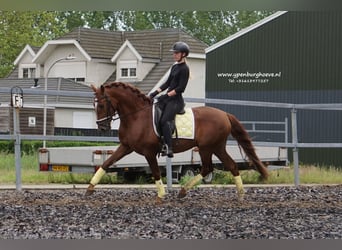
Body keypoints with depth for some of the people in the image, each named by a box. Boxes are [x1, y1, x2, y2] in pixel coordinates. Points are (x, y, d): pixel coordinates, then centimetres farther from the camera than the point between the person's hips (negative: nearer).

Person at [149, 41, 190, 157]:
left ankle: (169, 148, -29)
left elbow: (181, 88, -16)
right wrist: (156, 92, 9)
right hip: (168, 98, 10)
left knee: (164, 121, -27)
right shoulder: (174, 67, 17)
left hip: (176, 100, -10)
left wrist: (167, 95, -18)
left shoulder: (184, 69, -11)